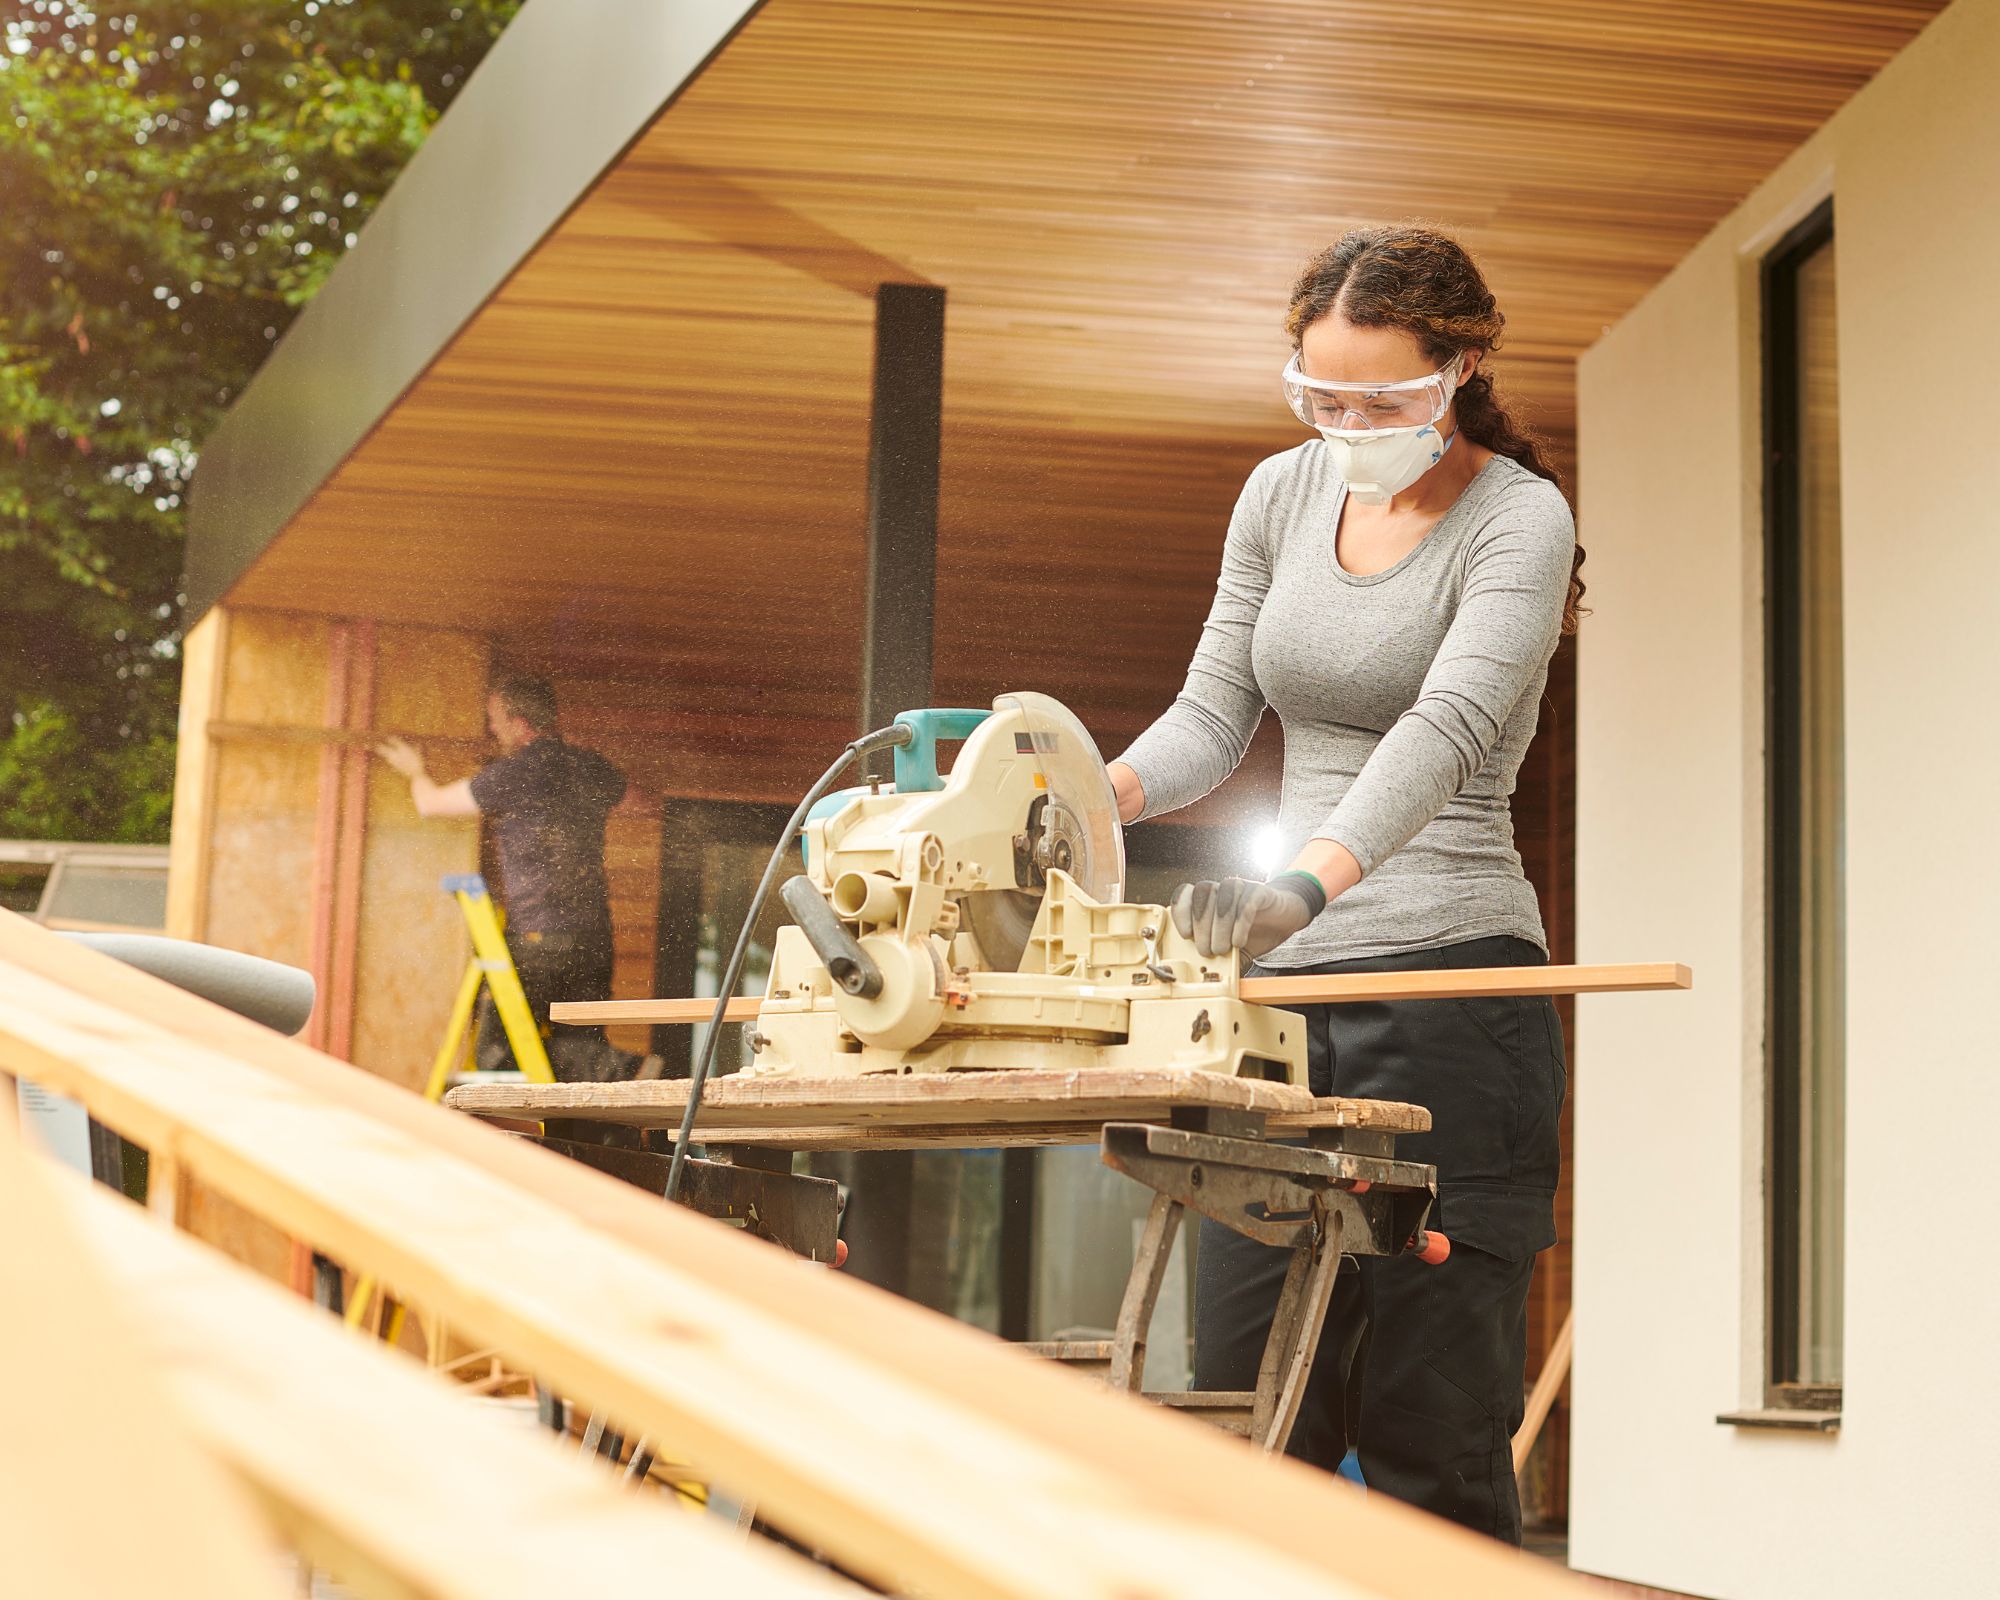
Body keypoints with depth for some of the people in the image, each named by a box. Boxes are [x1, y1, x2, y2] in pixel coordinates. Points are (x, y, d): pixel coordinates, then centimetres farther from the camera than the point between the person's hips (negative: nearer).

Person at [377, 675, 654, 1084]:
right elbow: (622, 790, 36)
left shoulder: (516, 773, -9)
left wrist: (415, 771, 27)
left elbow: (430, 803, 4)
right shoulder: (592, 768, 9)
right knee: (582, 1048, 12)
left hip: (538, 939, -6)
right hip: (596, 938, 7)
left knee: (497, 1053, -2)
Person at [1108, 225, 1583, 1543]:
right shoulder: (1283, 495, 11)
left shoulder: (1517, 520, -8)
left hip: (1447, 978, -6)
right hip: (1288, 989, 6)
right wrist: (1100, 789, -9)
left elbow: (1447, 727, -24)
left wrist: (1312, 880, -41)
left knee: (1431, 1418, -6)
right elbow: (1214, 717, 13)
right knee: (1247, 1400, 5)